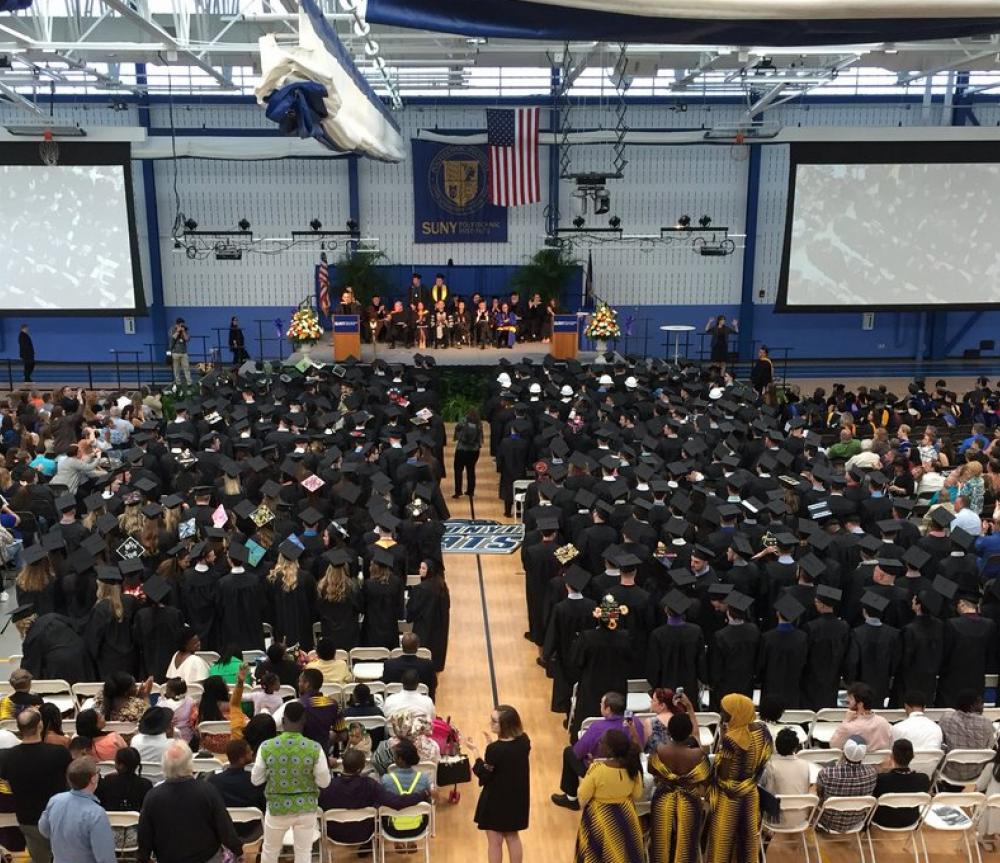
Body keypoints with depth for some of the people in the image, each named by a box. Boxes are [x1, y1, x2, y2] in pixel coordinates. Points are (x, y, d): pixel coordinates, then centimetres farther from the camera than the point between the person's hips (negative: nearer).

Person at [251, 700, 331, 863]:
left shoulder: (266, 747, -15)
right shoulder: (315, 748, -18)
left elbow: (255, 780, -3)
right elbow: (324, 782, -9)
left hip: (277, 807, 1)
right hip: (306, 808, 0)